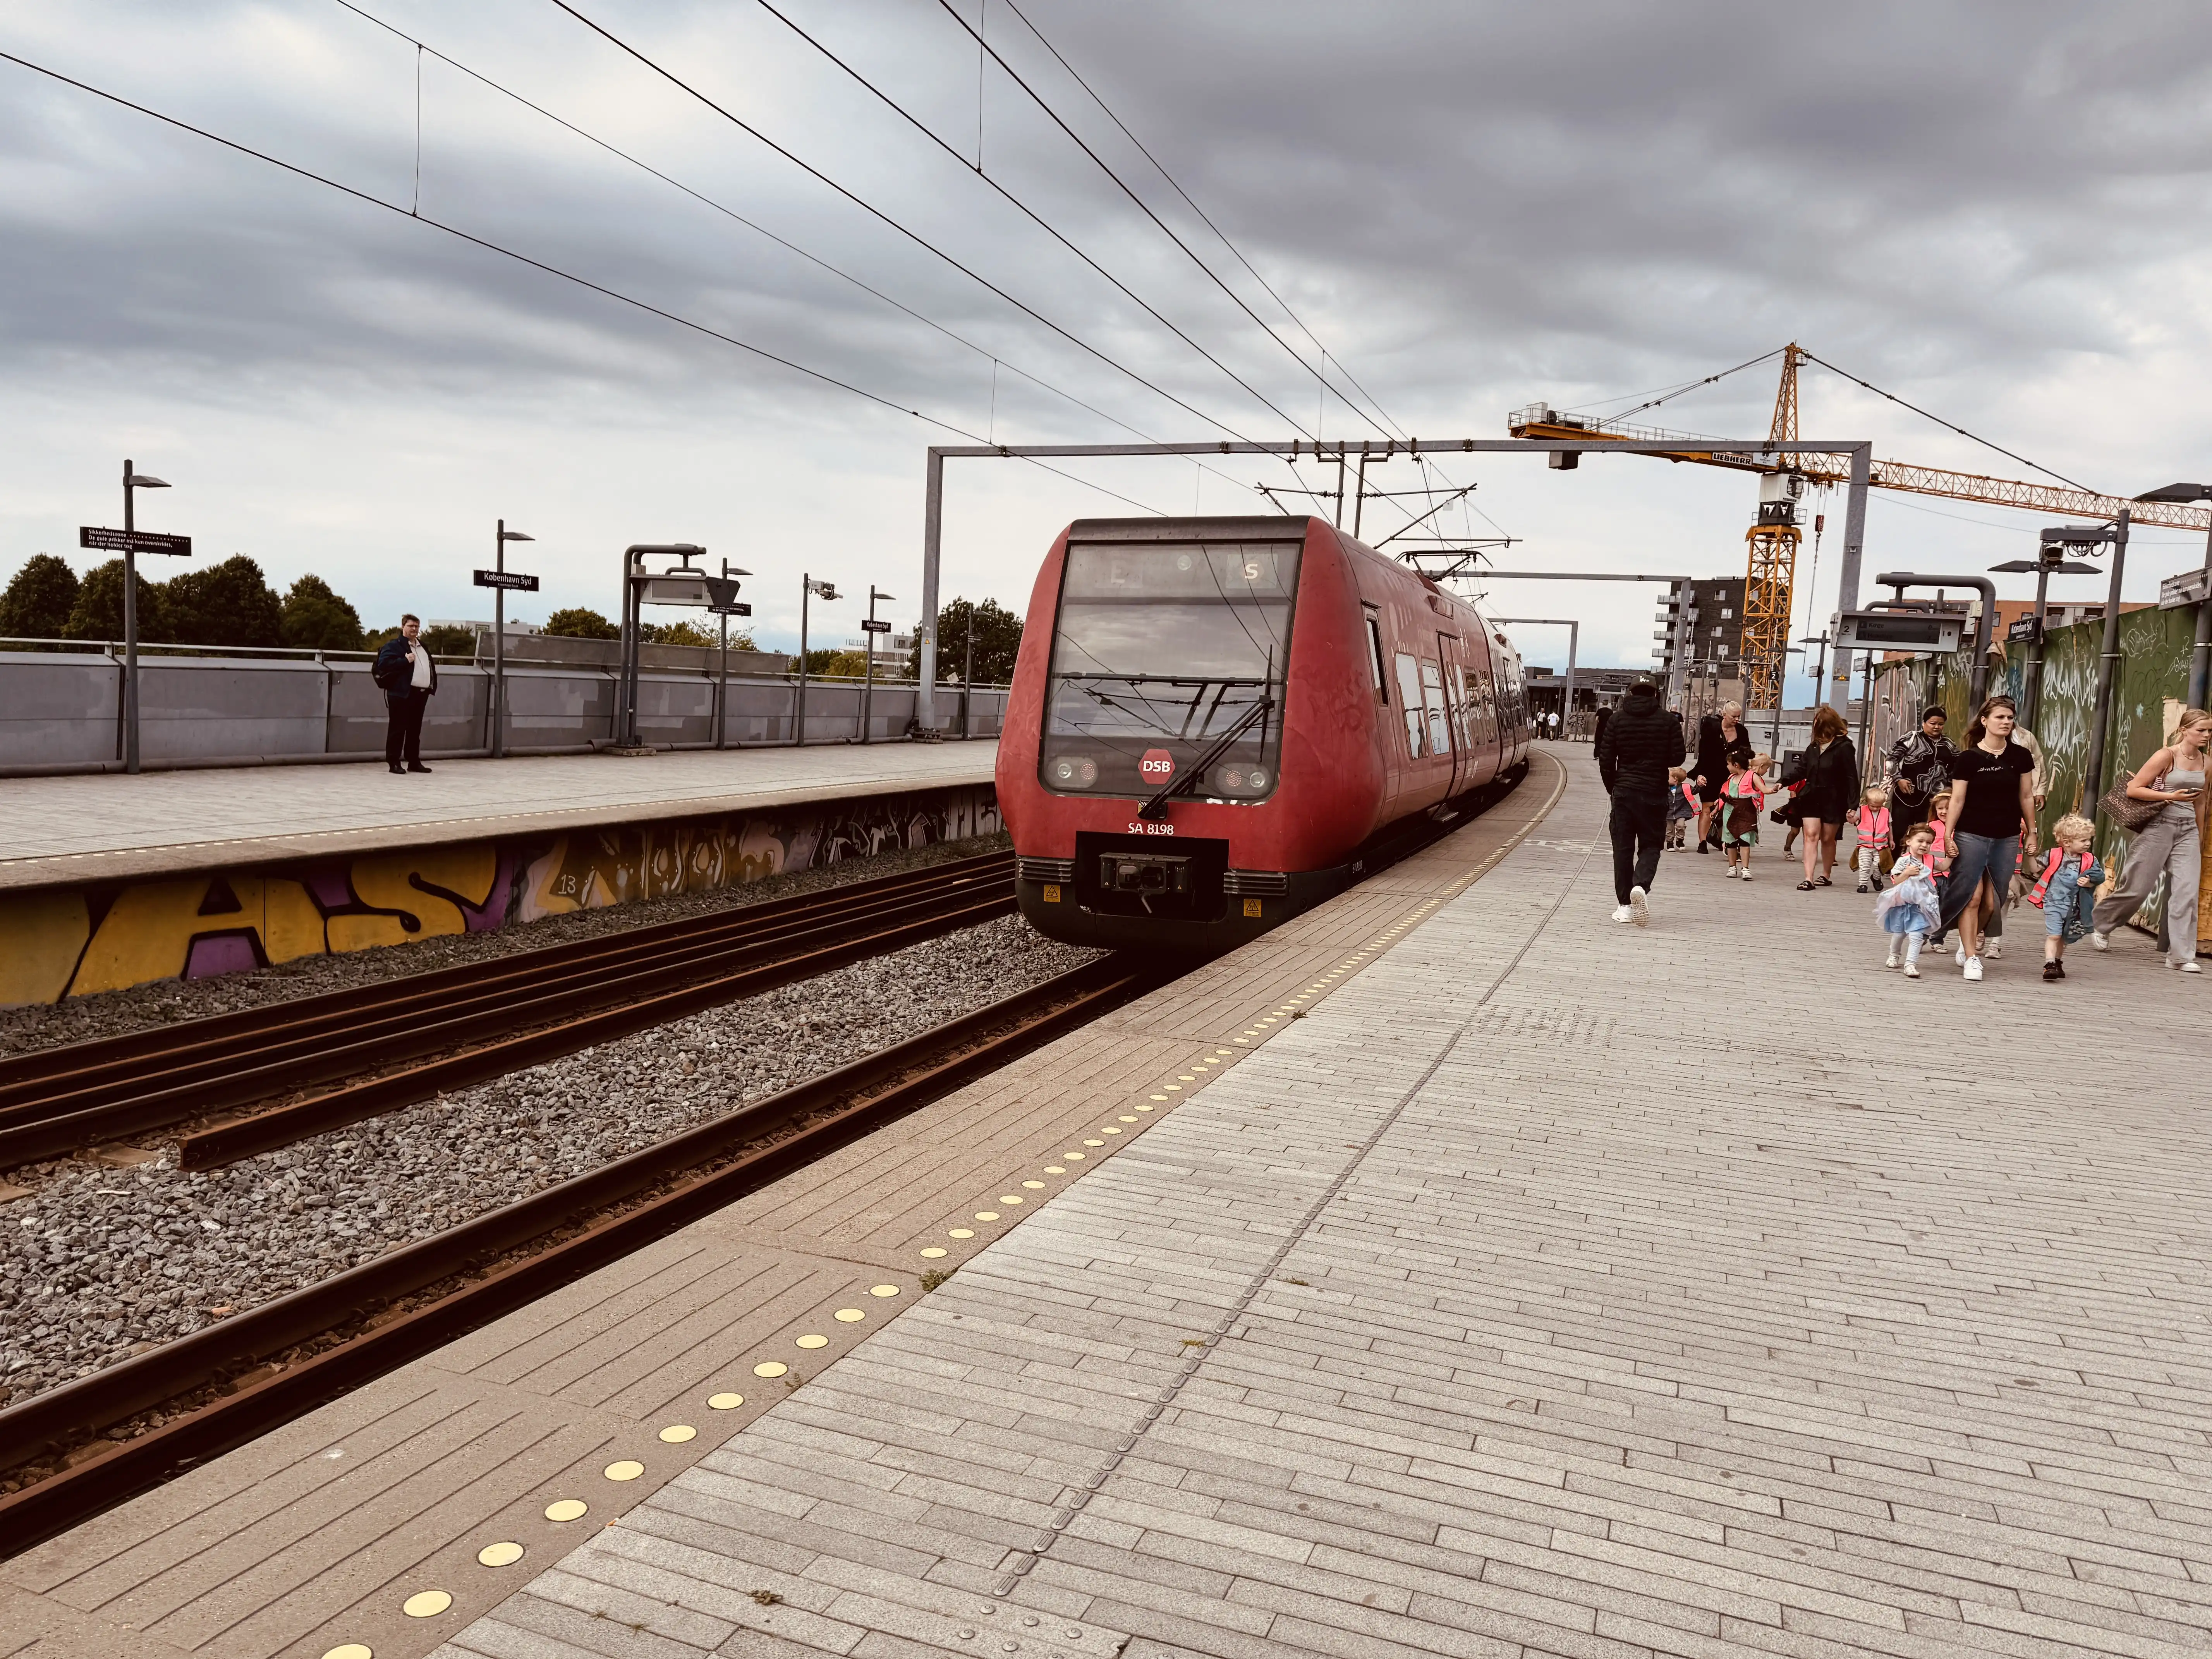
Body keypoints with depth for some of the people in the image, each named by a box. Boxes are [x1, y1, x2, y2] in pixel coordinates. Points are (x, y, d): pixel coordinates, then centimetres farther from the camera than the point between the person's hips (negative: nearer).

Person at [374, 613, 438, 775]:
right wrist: (405, 661, -20)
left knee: (415, 729, 11)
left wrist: (432, 686, 15)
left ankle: (414, 762, 16)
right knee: (398, 728, -5)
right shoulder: (393, 646, -3)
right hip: (402, 693, -7)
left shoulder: (423, 647, 21)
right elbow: (384, 664, -16)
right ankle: (394, 762, -2)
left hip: (421, 693, 7)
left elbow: (430, 667, 29)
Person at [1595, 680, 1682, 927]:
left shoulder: (1617, 720, 1)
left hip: (1623, 792, 1)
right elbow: (1677, 757, -1)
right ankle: (1641, 886, -20)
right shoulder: (1669, 720, -2)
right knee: (1650, 845, 8)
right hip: (1655, 795, -1)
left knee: (1623, 848, 7)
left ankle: (1626, 905, 5)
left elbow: (1606, 760, 1)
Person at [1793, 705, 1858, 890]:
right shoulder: (1814, 747, 6)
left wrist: (1853, 804, -16)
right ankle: (1809, 879, -12)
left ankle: (1826, 875, 27)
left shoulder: (1844, 747, -10)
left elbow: (1852, 777, -12)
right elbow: (1802, 770, 14)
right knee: (1811, 835, -6)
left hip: (1834, 801, -4)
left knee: (1828, 839, 9)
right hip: (1812, 798, 4)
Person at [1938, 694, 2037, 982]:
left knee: (1992, 901, 2)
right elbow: (1957, 799, -3)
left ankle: (1970, 940, 27)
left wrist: (2031, 833, 10)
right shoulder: (1969, 758, -4)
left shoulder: (2021, 756, 5)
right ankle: (1971, 958, 3)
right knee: (1972, 897, -5)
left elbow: (2026, 797, 10)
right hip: (1971, 836, -3)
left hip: (2007, 838, 3)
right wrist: (1948, 835, -7)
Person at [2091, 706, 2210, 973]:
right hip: (2160, 825, -5)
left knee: (2187, 891, -5)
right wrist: (2171, 796, -18)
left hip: (2188, 830, 5)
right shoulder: (2167, 756, -9)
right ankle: (2101, 924, 26)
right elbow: (2132, 790, -12)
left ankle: (2181, 955, -2)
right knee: (2137, 888, 2)